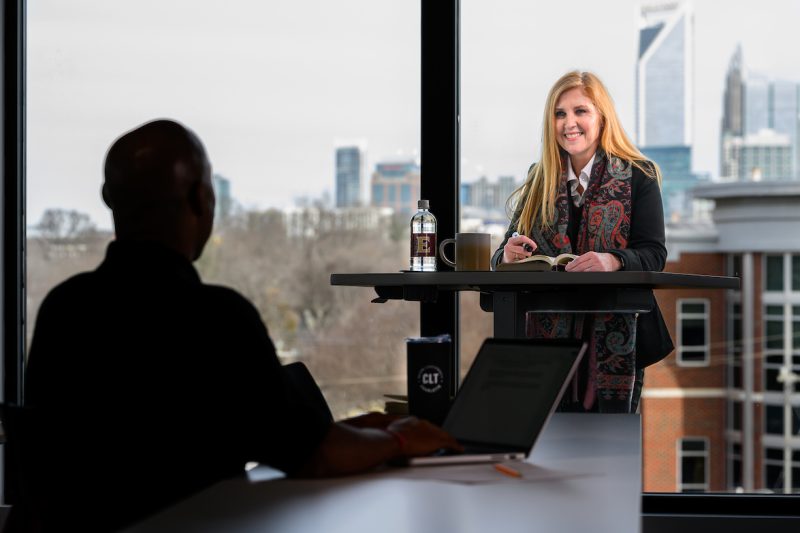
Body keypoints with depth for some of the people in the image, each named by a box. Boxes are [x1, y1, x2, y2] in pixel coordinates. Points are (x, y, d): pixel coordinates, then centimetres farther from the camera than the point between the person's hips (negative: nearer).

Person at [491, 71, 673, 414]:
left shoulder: (638, 177, 3)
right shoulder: (539, 181, 13)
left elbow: (654, 254, -7)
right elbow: (504, 254, 11)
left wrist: (613, 261, -28)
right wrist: (508, 255, -14)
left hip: (615, 343, -3)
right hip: (550, 335, 3)